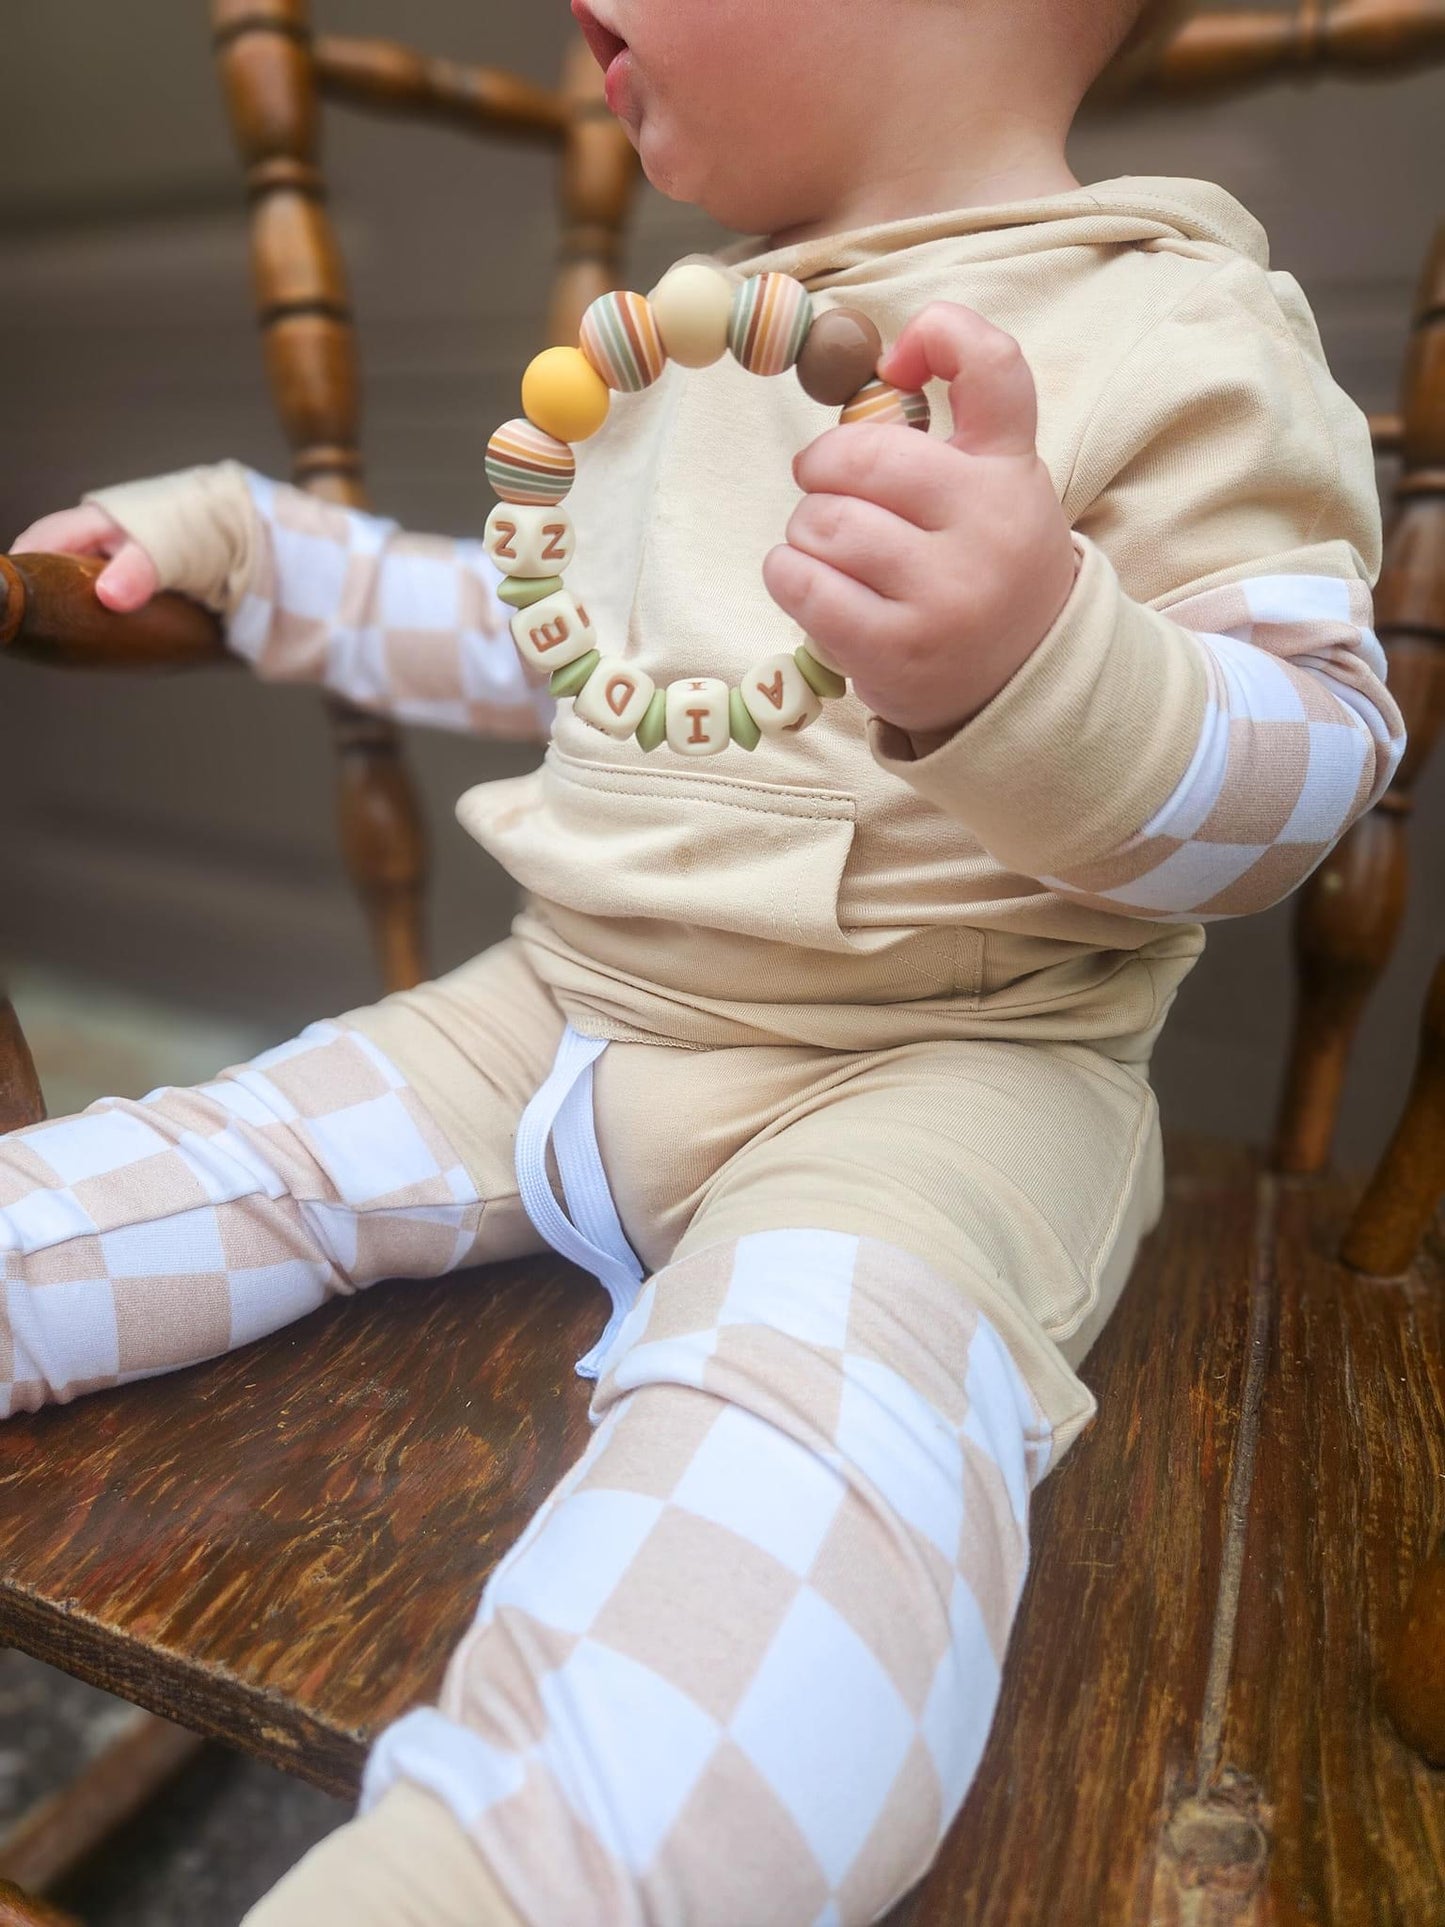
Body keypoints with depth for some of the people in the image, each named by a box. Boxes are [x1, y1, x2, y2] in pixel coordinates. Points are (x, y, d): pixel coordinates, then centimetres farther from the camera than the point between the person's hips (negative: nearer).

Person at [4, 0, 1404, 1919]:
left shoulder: (1178, 335, -6)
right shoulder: (684, 347, 18)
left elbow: (1311, 754, -13)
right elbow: (533, 631, 28)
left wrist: (1040, 659, -35)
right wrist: (236, 537, 28)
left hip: (935, 1069, -6)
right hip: (566, 1005, 8)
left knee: (815, 1375, -35)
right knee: (245, 1151, 2)